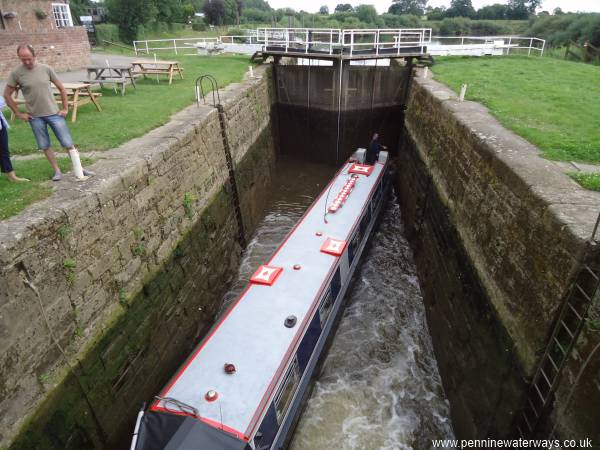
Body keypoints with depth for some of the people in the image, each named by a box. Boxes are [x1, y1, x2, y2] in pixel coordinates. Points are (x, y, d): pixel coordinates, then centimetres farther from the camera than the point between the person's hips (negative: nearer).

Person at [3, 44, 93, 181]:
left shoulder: (46, 69, -3)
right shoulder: (16, 73, -5)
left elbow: (61, 88, 5)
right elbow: (7, 95, 3)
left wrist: (65, 108, 1)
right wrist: (18, 114, 0)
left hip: (54, 113, -1)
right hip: (35, 117, 1)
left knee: (68, 144, -1)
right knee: (45, 146, 7)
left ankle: (80, 170, 9)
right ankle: (57, 171, 19)